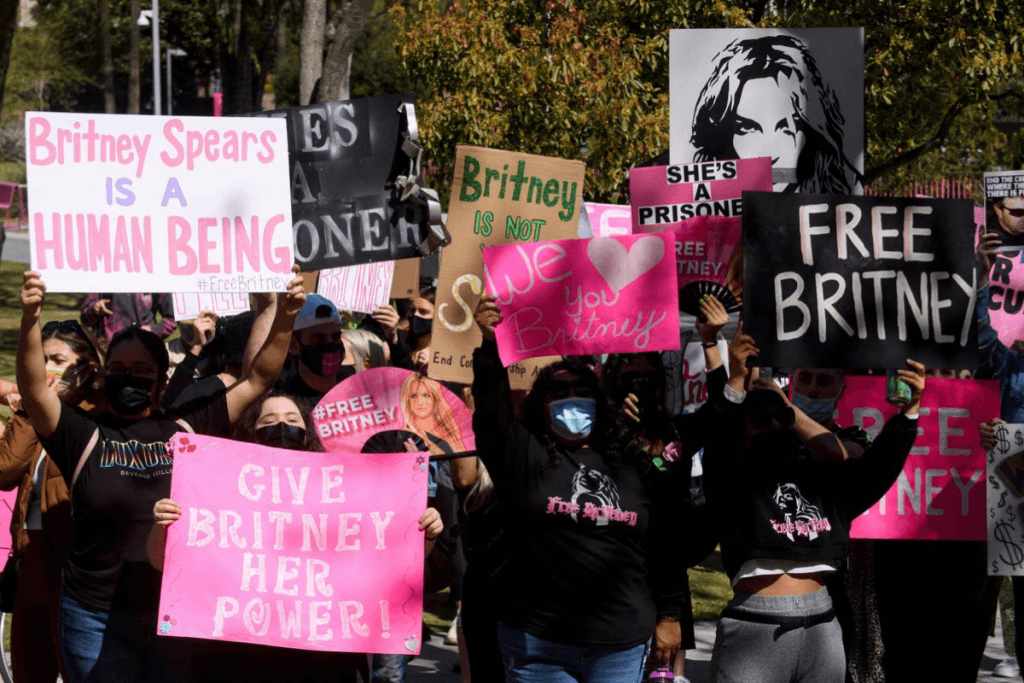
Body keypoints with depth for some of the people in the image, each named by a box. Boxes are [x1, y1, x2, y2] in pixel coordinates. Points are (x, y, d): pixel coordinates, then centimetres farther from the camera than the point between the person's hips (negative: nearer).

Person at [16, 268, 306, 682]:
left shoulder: (188, 432, 6)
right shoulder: (85, 437, 1)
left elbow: (258, 381, 7)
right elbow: (34, 390, -14)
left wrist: (284, 319, -6)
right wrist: (30, 320, -29)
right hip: (98, 619, -1)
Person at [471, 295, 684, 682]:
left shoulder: (631, 465, 11)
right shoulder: (524, 454, 4)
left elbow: (662, 545, 14)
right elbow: (491, 412, -14)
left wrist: (668, 616, 11)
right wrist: (489, 346, -27)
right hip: (538, 644, -2)